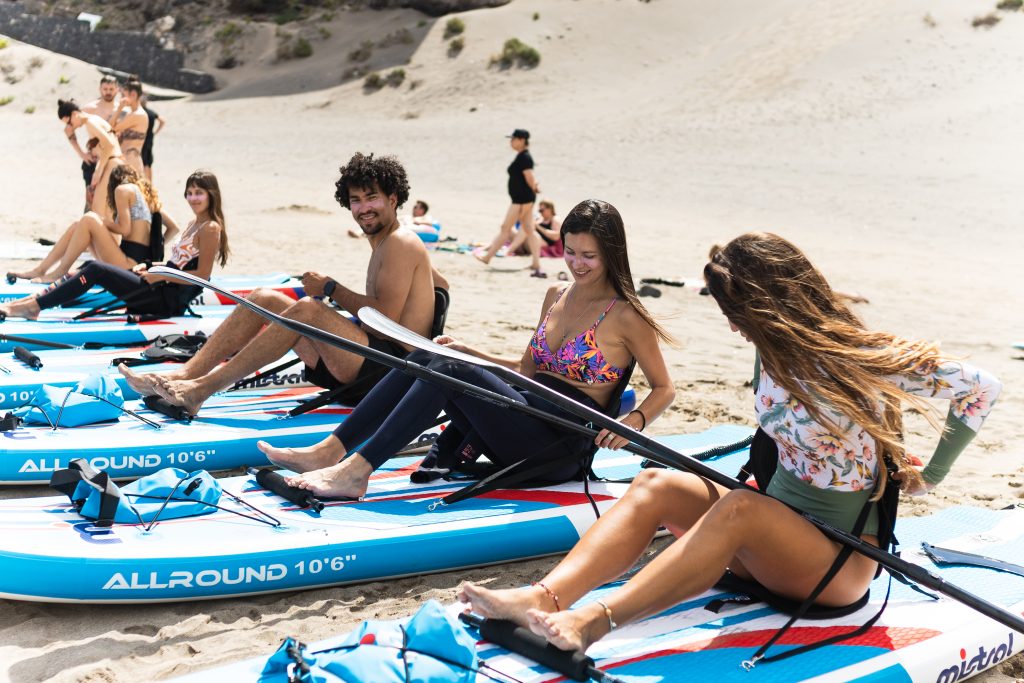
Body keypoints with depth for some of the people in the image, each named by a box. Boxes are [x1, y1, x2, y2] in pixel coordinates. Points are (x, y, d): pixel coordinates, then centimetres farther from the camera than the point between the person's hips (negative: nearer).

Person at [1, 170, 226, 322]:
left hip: (169, 300, -9)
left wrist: (160, 276, -15)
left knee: (96, 270, -16)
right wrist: (149, 267, 9)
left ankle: (33, 306, -14)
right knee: (90, 266, 5)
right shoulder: (194, 223, 18)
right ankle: (32, 300, -2)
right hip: (164, 291, 9)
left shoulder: (210, 229, -10)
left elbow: (202, 275, -17)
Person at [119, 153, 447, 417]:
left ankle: (201, 389, -31)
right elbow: (441, 284, 32)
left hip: (388, 367, -10)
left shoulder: (400, 243, -8)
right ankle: (184, 375, -13)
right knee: (264, 298, 1)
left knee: (309, 308, -31)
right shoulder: (385, 244, 20)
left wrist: (331, 289, -8)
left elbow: (386, 318, -18)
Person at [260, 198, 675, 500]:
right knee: (425, 359, -12)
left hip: (559, 447, -7)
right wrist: (470, 353, 11)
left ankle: (355, 470, -32)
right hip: (525, 420, 7)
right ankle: (330, 451, -19)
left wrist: (632, 423, -20)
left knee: (449, 371, -27)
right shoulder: (556, 296, 18)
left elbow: (664, 389, 0)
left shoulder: (626, 316, -2)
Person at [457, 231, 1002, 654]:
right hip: (772, 538, 7)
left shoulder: (868, 360, -16)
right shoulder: (774, 354, 3)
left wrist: (930, 477, -6)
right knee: (655, 486, -14)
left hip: (841, 560, -7)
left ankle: (592, 622, -45)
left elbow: (982, 389, -11)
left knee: (739, 509, -36)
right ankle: (543, 598, -34)